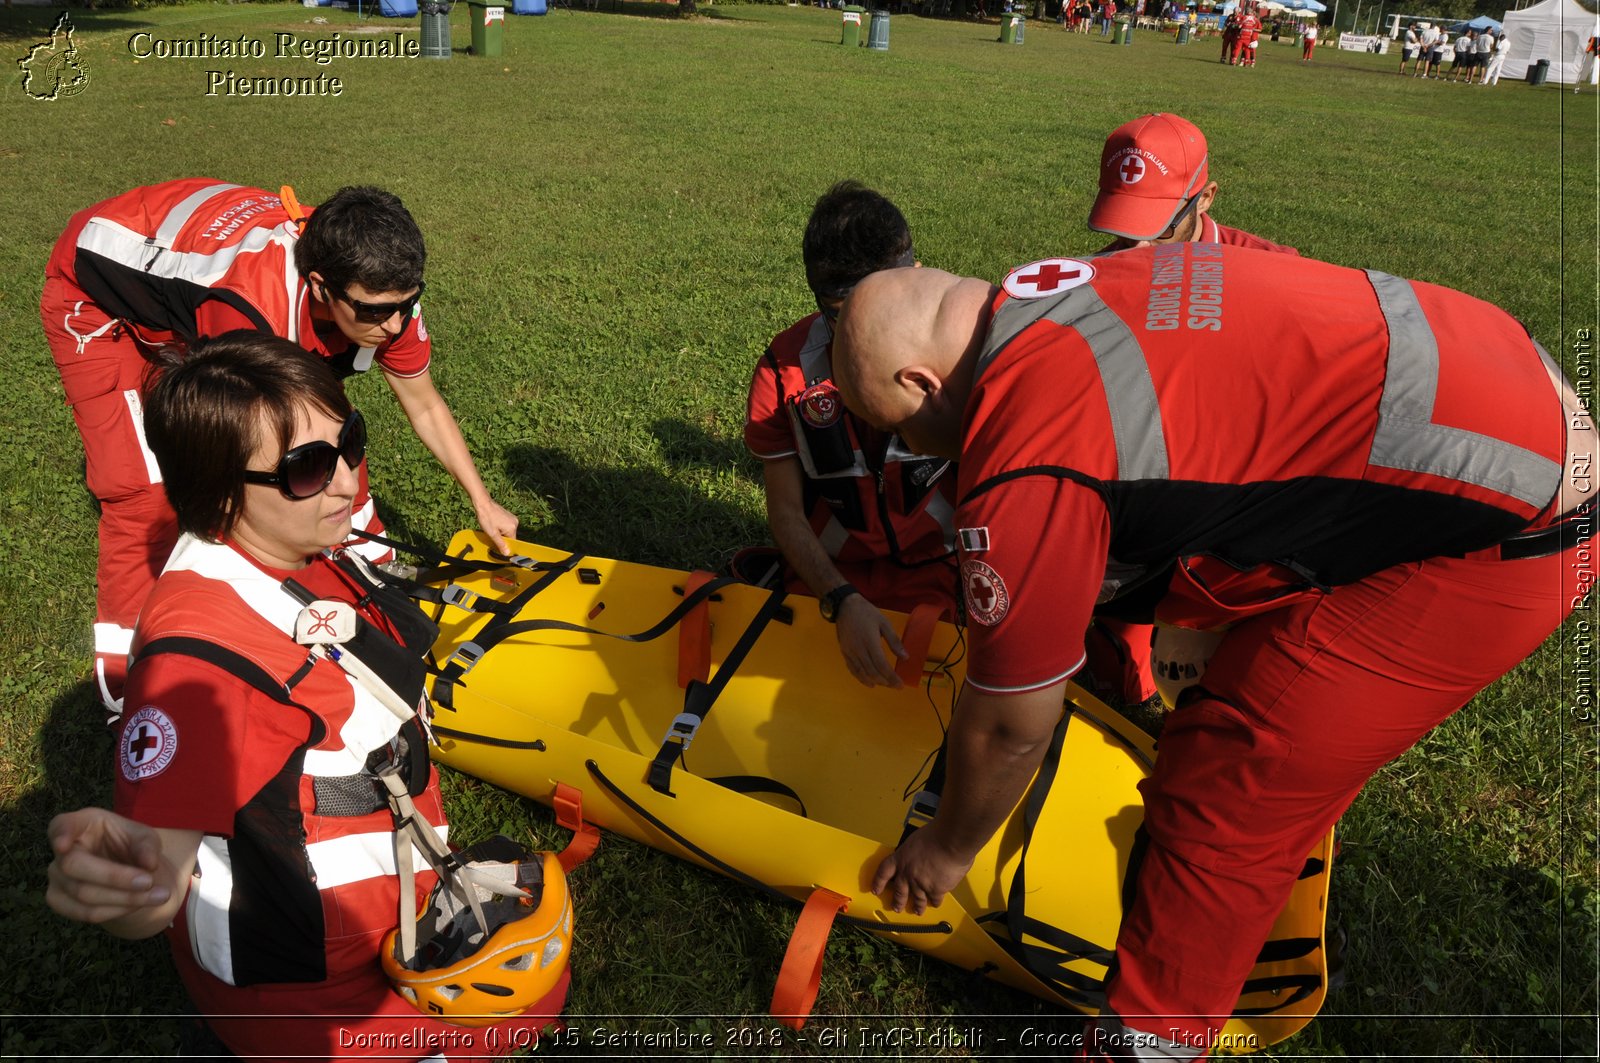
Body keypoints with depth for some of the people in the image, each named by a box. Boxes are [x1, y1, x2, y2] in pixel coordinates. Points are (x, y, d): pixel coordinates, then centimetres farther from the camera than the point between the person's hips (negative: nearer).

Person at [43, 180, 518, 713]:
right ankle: (129, 701, -2)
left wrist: (483, 502, -6)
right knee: (147, 494, -15)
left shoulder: (377, 284, -24)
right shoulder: (254, 307, -44)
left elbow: (424, 405, -6)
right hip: (96, 299, -6)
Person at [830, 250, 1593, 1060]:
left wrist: (948, 848, 10)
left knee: (1219, 805, -3)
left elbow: (1011, 724, -11)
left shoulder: (1023, 471, -23)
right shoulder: (1044, 299, 4)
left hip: (1501, 535, -10)